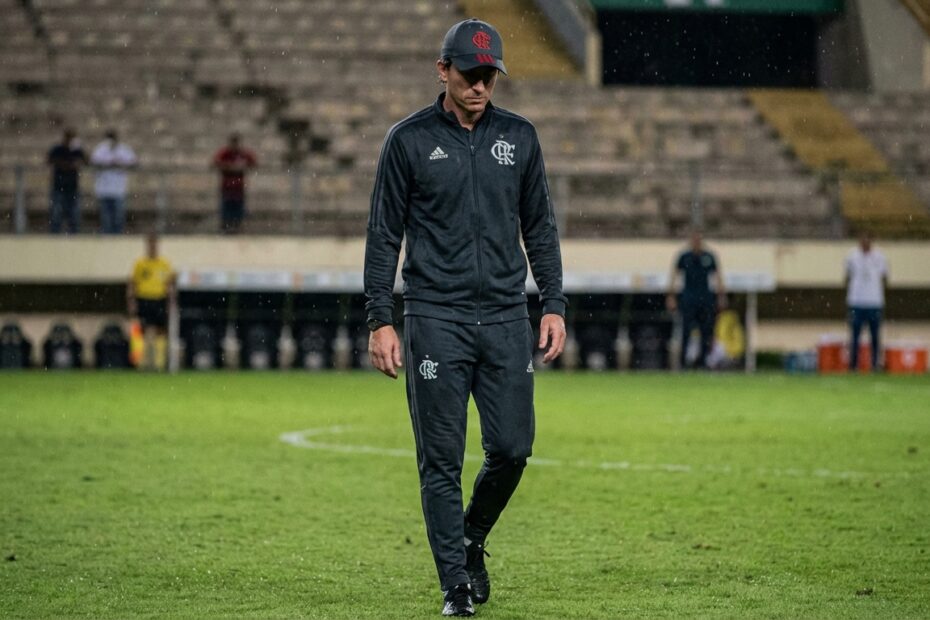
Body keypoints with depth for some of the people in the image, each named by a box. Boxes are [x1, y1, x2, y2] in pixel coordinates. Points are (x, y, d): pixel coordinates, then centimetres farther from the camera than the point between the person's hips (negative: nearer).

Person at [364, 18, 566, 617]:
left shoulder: (519, 136, 9)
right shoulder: (409, 140, 0)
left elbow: (540, 227, 14)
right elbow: (384, 235, 1)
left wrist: (554, 305, 6)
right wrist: (380, 321, -5)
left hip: (507, 319, 3)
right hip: (436, 317, -3)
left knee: (512, 447, 0)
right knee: (442, 458, -3)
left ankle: (472, 540, 26)